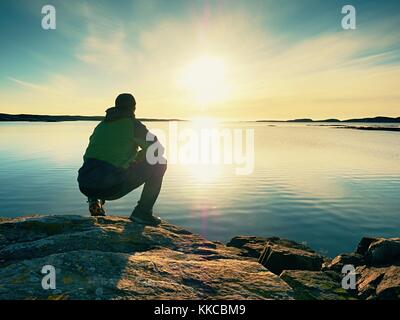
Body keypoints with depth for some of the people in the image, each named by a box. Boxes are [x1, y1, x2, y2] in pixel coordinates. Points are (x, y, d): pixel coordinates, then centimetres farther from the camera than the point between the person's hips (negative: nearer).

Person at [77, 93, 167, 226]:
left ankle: (94, 199, 18)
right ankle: (142, 212, 5)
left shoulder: (101, 125, 21)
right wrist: (137, 158, 26)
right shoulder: (132, 124, 3)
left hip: (85, 186, 7)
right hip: (111, 186, -7)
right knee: (159, 164, 7)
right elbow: (157, 149, 6)